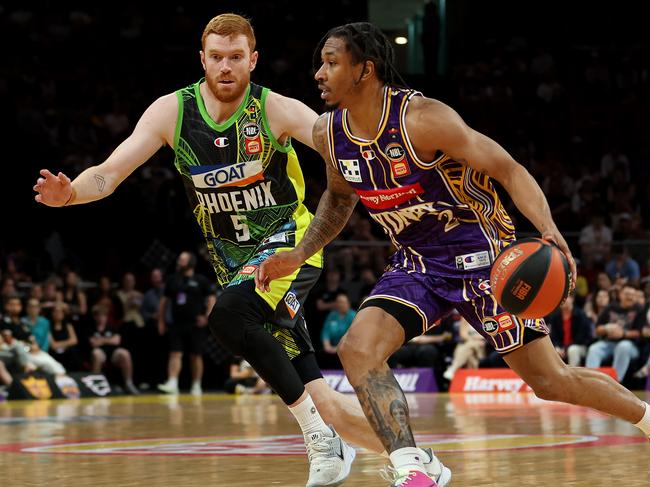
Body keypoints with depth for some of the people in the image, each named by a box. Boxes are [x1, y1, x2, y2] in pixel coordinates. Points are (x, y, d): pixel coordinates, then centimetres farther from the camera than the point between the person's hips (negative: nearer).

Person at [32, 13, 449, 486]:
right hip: (236, 259, 4)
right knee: (319, 400, 1)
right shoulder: (171, 112, -7)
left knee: (229, 313, -34)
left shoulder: (277, 110, -16)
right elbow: (108, 174, -10)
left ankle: (323, 441, -21)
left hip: (290, 242, -4)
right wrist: (70, 193, -31)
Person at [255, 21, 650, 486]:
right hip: (416, 264, 6)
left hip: (480, 253, -5)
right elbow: (340, 198, 18)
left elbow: (508, 170, -21)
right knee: (358, 348, -20)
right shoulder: (329, 134, -4)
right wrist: (299, 254, 8)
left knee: (551, 381, 0)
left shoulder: (421, 118, -24)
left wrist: (549, 231, -36)